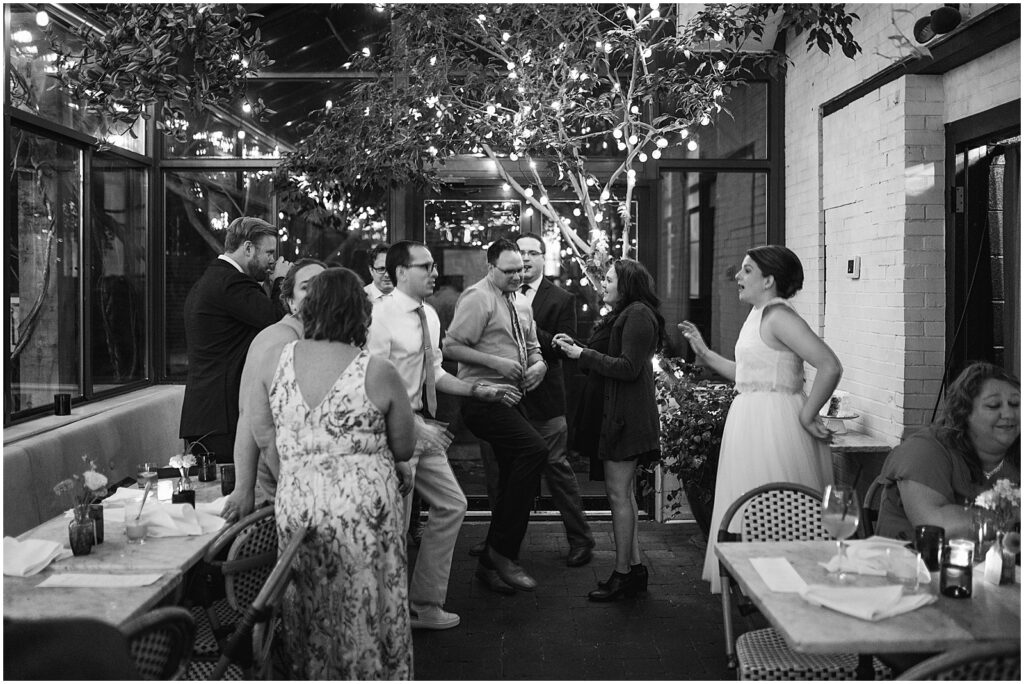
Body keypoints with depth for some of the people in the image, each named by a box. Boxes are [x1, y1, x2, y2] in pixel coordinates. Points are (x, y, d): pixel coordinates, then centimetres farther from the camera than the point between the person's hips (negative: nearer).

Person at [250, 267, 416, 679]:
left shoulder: (274, 359, 0)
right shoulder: (378, 372, -8)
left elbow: (255, 432, 6)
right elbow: (404, 449, 2)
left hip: (295, 502, 3)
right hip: (363, 504, -2)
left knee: (309, 617, 17)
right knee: (365, 613, 12)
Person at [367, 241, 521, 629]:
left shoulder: (429, 316, 10)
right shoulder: (382, 316, -15)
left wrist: (480, 391, 11)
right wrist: (413, 425, -24)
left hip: (422, 427, 9)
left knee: (452, 506, 12)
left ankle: (425, 605, 24)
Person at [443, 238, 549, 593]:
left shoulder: (520, 304, 17)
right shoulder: (478, 298, -9)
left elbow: (532, 347, 26)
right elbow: (450, 346, -14)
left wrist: (538, 365, 3)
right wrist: (496, 362, -20)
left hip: (511, 399, 9)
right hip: (484, 399, -9)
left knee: (512, 480, 10)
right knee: (535, 448, -27)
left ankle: (491, 563, 25)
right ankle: (503, 552, -17)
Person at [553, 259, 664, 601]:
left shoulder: (638, 314, -12)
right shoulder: (620, 316, 20)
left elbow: (629, 368, -19)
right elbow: (604, 363, 16)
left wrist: (583, 354, -15)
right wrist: (576, 348, 2)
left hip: (626, 415, -10)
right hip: (614, 412, 10)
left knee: (618, 492, -7)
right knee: (623, 492, 12)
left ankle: (622, 573, 0)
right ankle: (635, 567, 20)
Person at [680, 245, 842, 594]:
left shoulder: (778, 316, -16)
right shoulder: (758, 314, 14)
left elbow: (830, 366, -25)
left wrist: (806, 415, -19)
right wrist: (705, 353, 16)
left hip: (775, 422, -10)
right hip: (753, 420, 10)